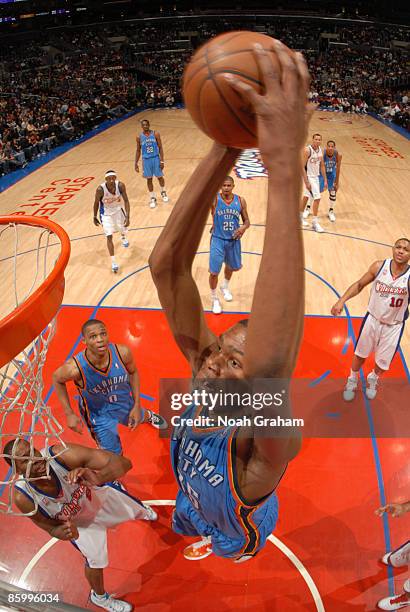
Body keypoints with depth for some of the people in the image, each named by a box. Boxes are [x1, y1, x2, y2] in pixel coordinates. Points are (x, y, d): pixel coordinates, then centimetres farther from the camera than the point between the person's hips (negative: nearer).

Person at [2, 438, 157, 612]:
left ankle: (143, 511, 66)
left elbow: (124, 463, -47)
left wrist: (97, 477, -66)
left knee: (135, 511, 25)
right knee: (95, 561, 15)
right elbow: (51, 527, -14)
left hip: (100, 491, 0)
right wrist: (60, 533, -37)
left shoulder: (62, 454, -44)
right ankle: (99, 596, 52)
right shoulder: (23, 498, -34)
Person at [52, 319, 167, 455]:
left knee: (138, 419, 34)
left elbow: (133, 372, -9)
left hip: (125, 402, 3)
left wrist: (137, 405, -8)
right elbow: (57, 379, -13)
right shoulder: (75, 368, -38)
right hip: (99, 414, -3)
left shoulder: (123, 352, -32)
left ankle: (148, 416, 73)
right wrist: (69, 414, -12)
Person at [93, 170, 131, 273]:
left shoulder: (120, 185, -25)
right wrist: (95, 217, -4)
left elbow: (126, 200, -18)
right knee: (109, 236, -11)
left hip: (118, 209, 3)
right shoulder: (100, 189, -29)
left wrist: (127, 216, -26)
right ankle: (113, 262, -6)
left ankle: (123, 237, 64)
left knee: (123, 229, 23)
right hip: (106, 213, -3)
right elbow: (96, 203, -13)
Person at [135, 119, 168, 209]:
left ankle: (163, 193, 36)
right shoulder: (139, 137, -2)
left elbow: (160, 148, -4)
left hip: (156, 158, -1)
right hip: (146, 160, 1)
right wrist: (136, 163, 2)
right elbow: (138, 151, 7)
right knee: (149, 179, 6)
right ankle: (153, 198, 18)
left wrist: (162, 161, -10)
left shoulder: (155, 134, -6)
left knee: (160, 177, 10)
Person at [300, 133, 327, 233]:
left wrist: (325, 180, 6)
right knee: (317, 198, -12)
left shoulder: (320, 150, 3)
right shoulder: (307, 150, -19)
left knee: (306, 196, 19)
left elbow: (322, 165, 10)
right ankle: (315, 223, -3)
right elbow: (302, 167, -21)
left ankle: (301, 216, 36)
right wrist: (306, 182, -25)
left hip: (316, 176, 8)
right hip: (308, 177, -8)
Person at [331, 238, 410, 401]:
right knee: (360, 354, 18)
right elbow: (359, 285, -3)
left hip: (394, 326, -1)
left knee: (383, 362, 17)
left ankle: (373, 379, 51)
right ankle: (352, 380, 47)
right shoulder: (379, 266, -15)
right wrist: (342, 300, -13)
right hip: (372, 319, 1)